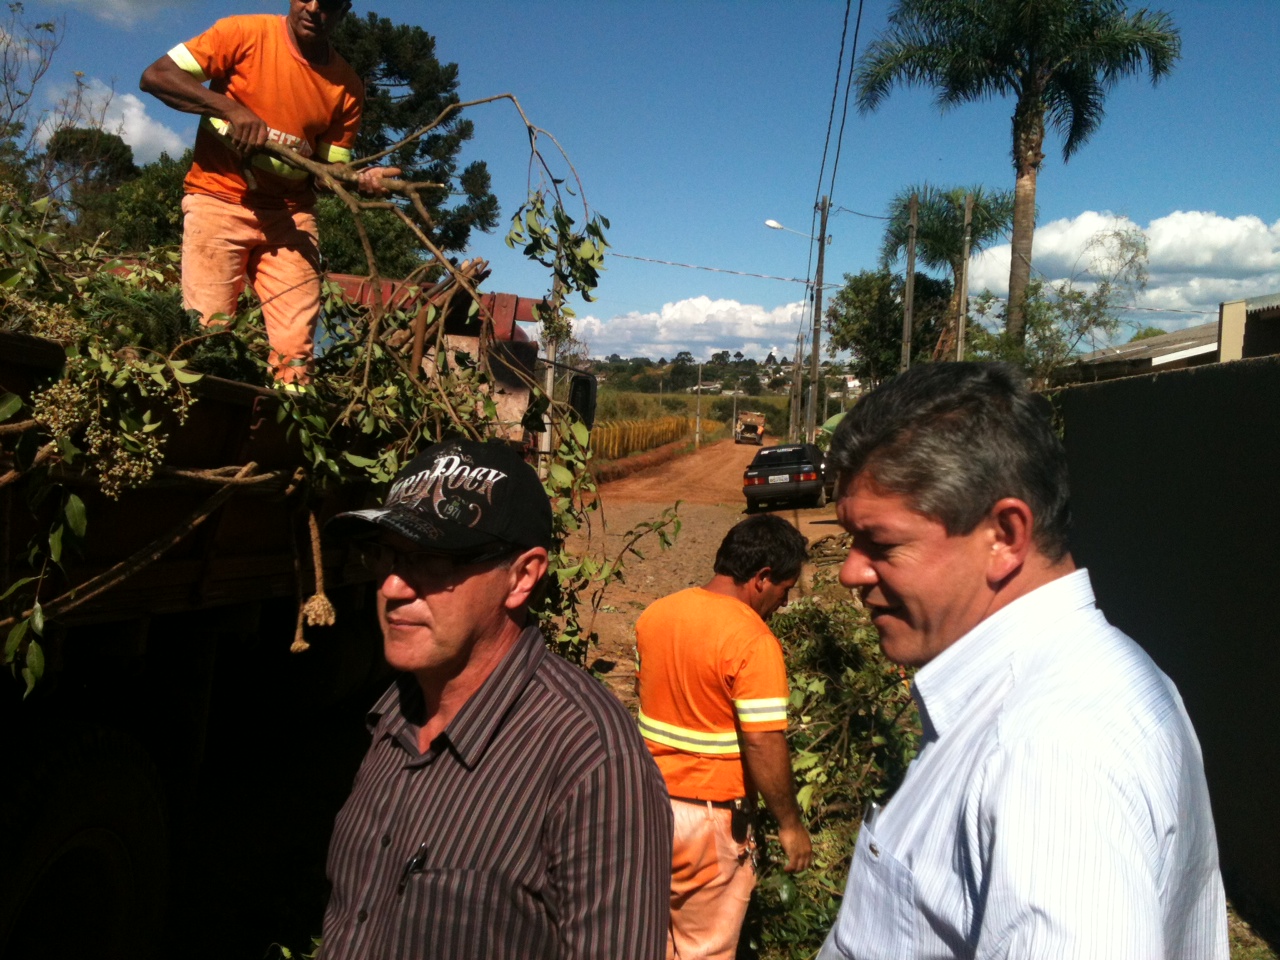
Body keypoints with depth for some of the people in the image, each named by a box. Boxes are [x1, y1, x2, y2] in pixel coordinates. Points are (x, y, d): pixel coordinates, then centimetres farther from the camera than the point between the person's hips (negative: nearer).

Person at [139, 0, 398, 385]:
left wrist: (359, 179, -18)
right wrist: (230, 108, -21)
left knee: (296, 347, -6)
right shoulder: (245, 34, -5)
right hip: (219, 201, -2)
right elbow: (155, 76, -8)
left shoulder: (346, 86, 3)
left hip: (290, 214, 3)